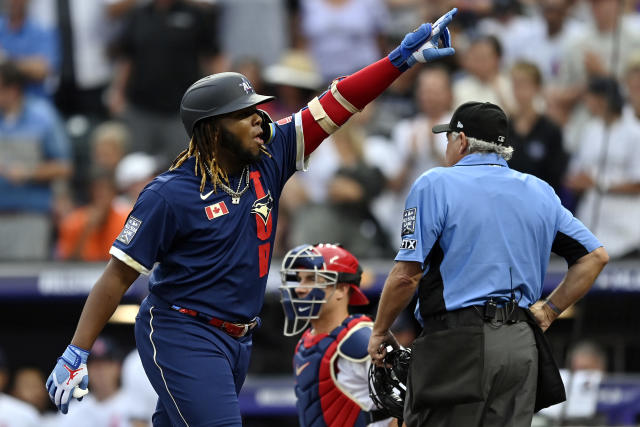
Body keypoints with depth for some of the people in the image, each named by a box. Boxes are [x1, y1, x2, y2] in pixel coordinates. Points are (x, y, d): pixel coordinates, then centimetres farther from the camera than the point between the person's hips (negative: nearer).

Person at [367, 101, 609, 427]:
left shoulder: (435, 184, -2)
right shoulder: (540, 192, 16)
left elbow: (407, 275, -8)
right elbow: (595, 256, 17)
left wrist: (379, 332, 5)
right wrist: (549, 311, 18)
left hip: (457, 345, -6)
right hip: (522, 347, 6)